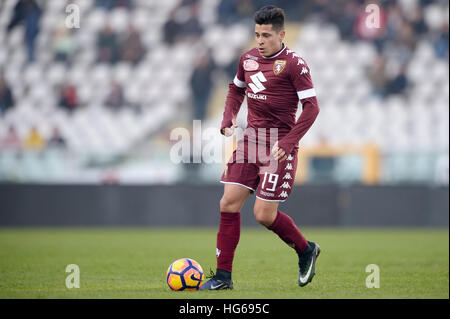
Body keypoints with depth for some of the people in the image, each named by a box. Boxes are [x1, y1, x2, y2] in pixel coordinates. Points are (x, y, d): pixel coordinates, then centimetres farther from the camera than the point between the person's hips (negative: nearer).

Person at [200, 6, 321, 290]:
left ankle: (306, 250, 20)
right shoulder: (248, 59, 10)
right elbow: (236, 89, 27)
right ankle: (223, 276, 3)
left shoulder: (294, 64, -10)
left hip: (279, 146, -6)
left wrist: (287, 142, -18)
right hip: (251, 139, 6)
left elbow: (311, 107, -11)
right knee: (229, 203, -3)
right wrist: (228, 122, 11)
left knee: (264, 214, -7)